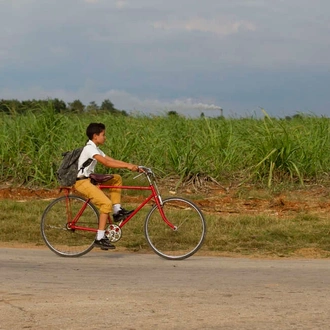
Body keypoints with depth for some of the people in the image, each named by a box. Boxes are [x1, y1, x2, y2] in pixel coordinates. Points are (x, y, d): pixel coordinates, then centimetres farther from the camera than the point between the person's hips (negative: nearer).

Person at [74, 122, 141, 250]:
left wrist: (132, 166, -1)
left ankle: (117, 211, 8)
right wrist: (127, 166, -29)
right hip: (82, 182, -10)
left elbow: (112, 160, 9)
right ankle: (100, 238, -17)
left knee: (117, 178, 11)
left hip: (88, 179, 10)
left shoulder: (95, 149, 14)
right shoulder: (89, 148, -17)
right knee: (106, 203, -21)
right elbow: (106, 163, -29)